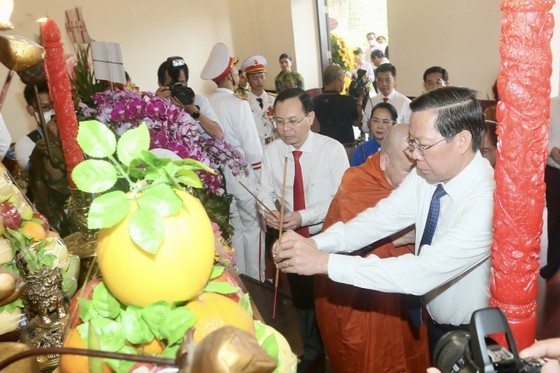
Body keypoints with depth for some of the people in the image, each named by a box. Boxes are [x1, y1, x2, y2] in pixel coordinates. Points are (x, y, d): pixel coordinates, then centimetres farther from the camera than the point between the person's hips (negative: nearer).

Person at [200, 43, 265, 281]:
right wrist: (261, 177, -3)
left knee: (235, 229, 17)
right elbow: (254, 150, -17)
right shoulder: (239, 105, -18)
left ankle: (239, 280, 29)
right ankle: (257, 280, 17)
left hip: (221, 177, 6)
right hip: (243, 176, -6)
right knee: (253, 229, 7)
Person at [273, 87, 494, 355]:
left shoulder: (488, 202, -33)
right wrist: (314, 243, -29)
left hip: (472, 338, -6)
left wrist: (324, 262, -40)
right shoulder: (427, 174, -11)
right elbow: (381, 218, -13)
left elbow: (425, 272, -39)